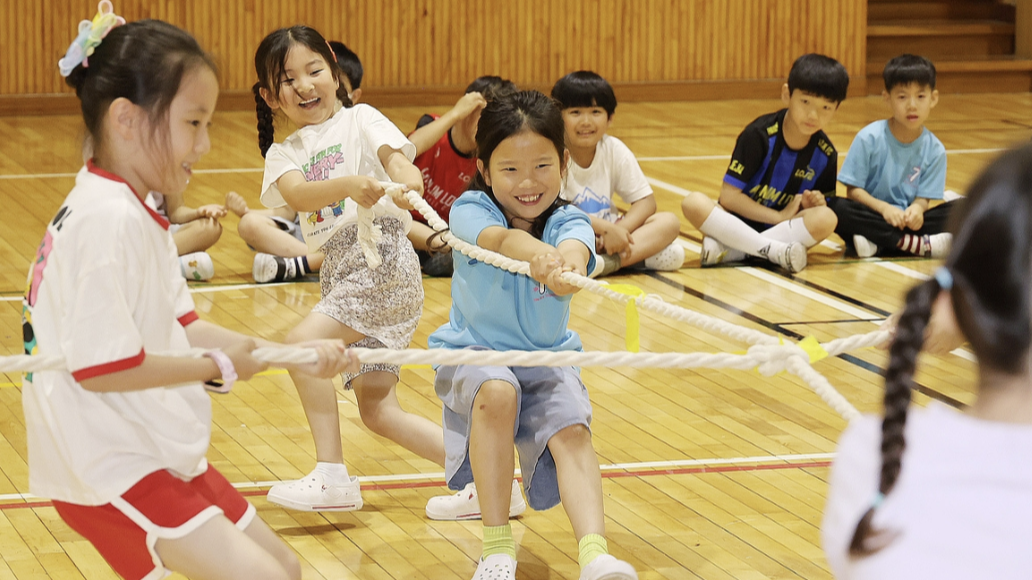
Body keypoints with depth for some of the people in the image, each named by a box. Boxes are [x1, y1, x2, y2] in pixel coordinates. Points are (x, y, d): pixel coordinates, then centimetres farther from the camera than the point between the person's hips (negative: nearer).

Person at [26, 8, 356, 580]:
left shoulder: (135, 213, 11)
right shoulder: (109, 221, -22)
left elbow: (180, 328, 11)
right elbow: (103, 366, -24)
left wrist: (291, 354, 2)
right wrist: (220, 367, -11)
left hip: (157, 453, 11)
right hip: (108, 469, -11)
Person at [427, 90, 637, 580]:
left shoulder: (568, 221, -11)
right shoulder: (471, 210, -14)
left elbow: (574, 248, -37)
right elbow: (502, 238, -38)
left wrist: (567, 265, -63)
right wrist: (537, 253, -62)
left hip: (548, 359, 2)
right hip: (474, 352, -2)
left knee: (571, 432, -26)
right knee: (497, 393, -33)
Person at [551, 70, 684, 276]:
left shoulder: (615, 150, -2)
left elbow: (646, 201, -2)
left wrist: (620, 229, -22)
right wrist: (607, 228, -31)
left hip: (607, 230, 4)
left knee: (669, 221, -15)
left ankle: (610, 262, -35)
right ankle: (640, 253, -34)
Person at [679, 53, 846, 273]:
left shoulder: (826, 154, -4)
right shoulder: (760, 135, -14)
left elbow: (821, 217, 5)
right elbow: (729, 196, -15)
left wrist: (813, 206, -18)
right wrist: (780, 217, -16)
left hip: (790, 230, 2)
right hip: (740, 223, -2)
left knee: (826, 219, -29)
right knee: (694, 203, -29)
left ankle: (726, 250, -28)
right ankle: (776, 251, -32)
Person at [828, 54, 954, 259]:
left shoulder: (934, 150, -1)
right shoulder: (869, 138, -8)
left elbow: (923, 197, -2)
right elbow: (853, 190, -7)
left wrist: (917, 208, -27)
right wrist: (884, 208, -24)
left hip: (906, 222, 2)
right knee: (836, 207, -32)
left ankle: (877, 244, -28)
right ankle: (919, 244, -32)